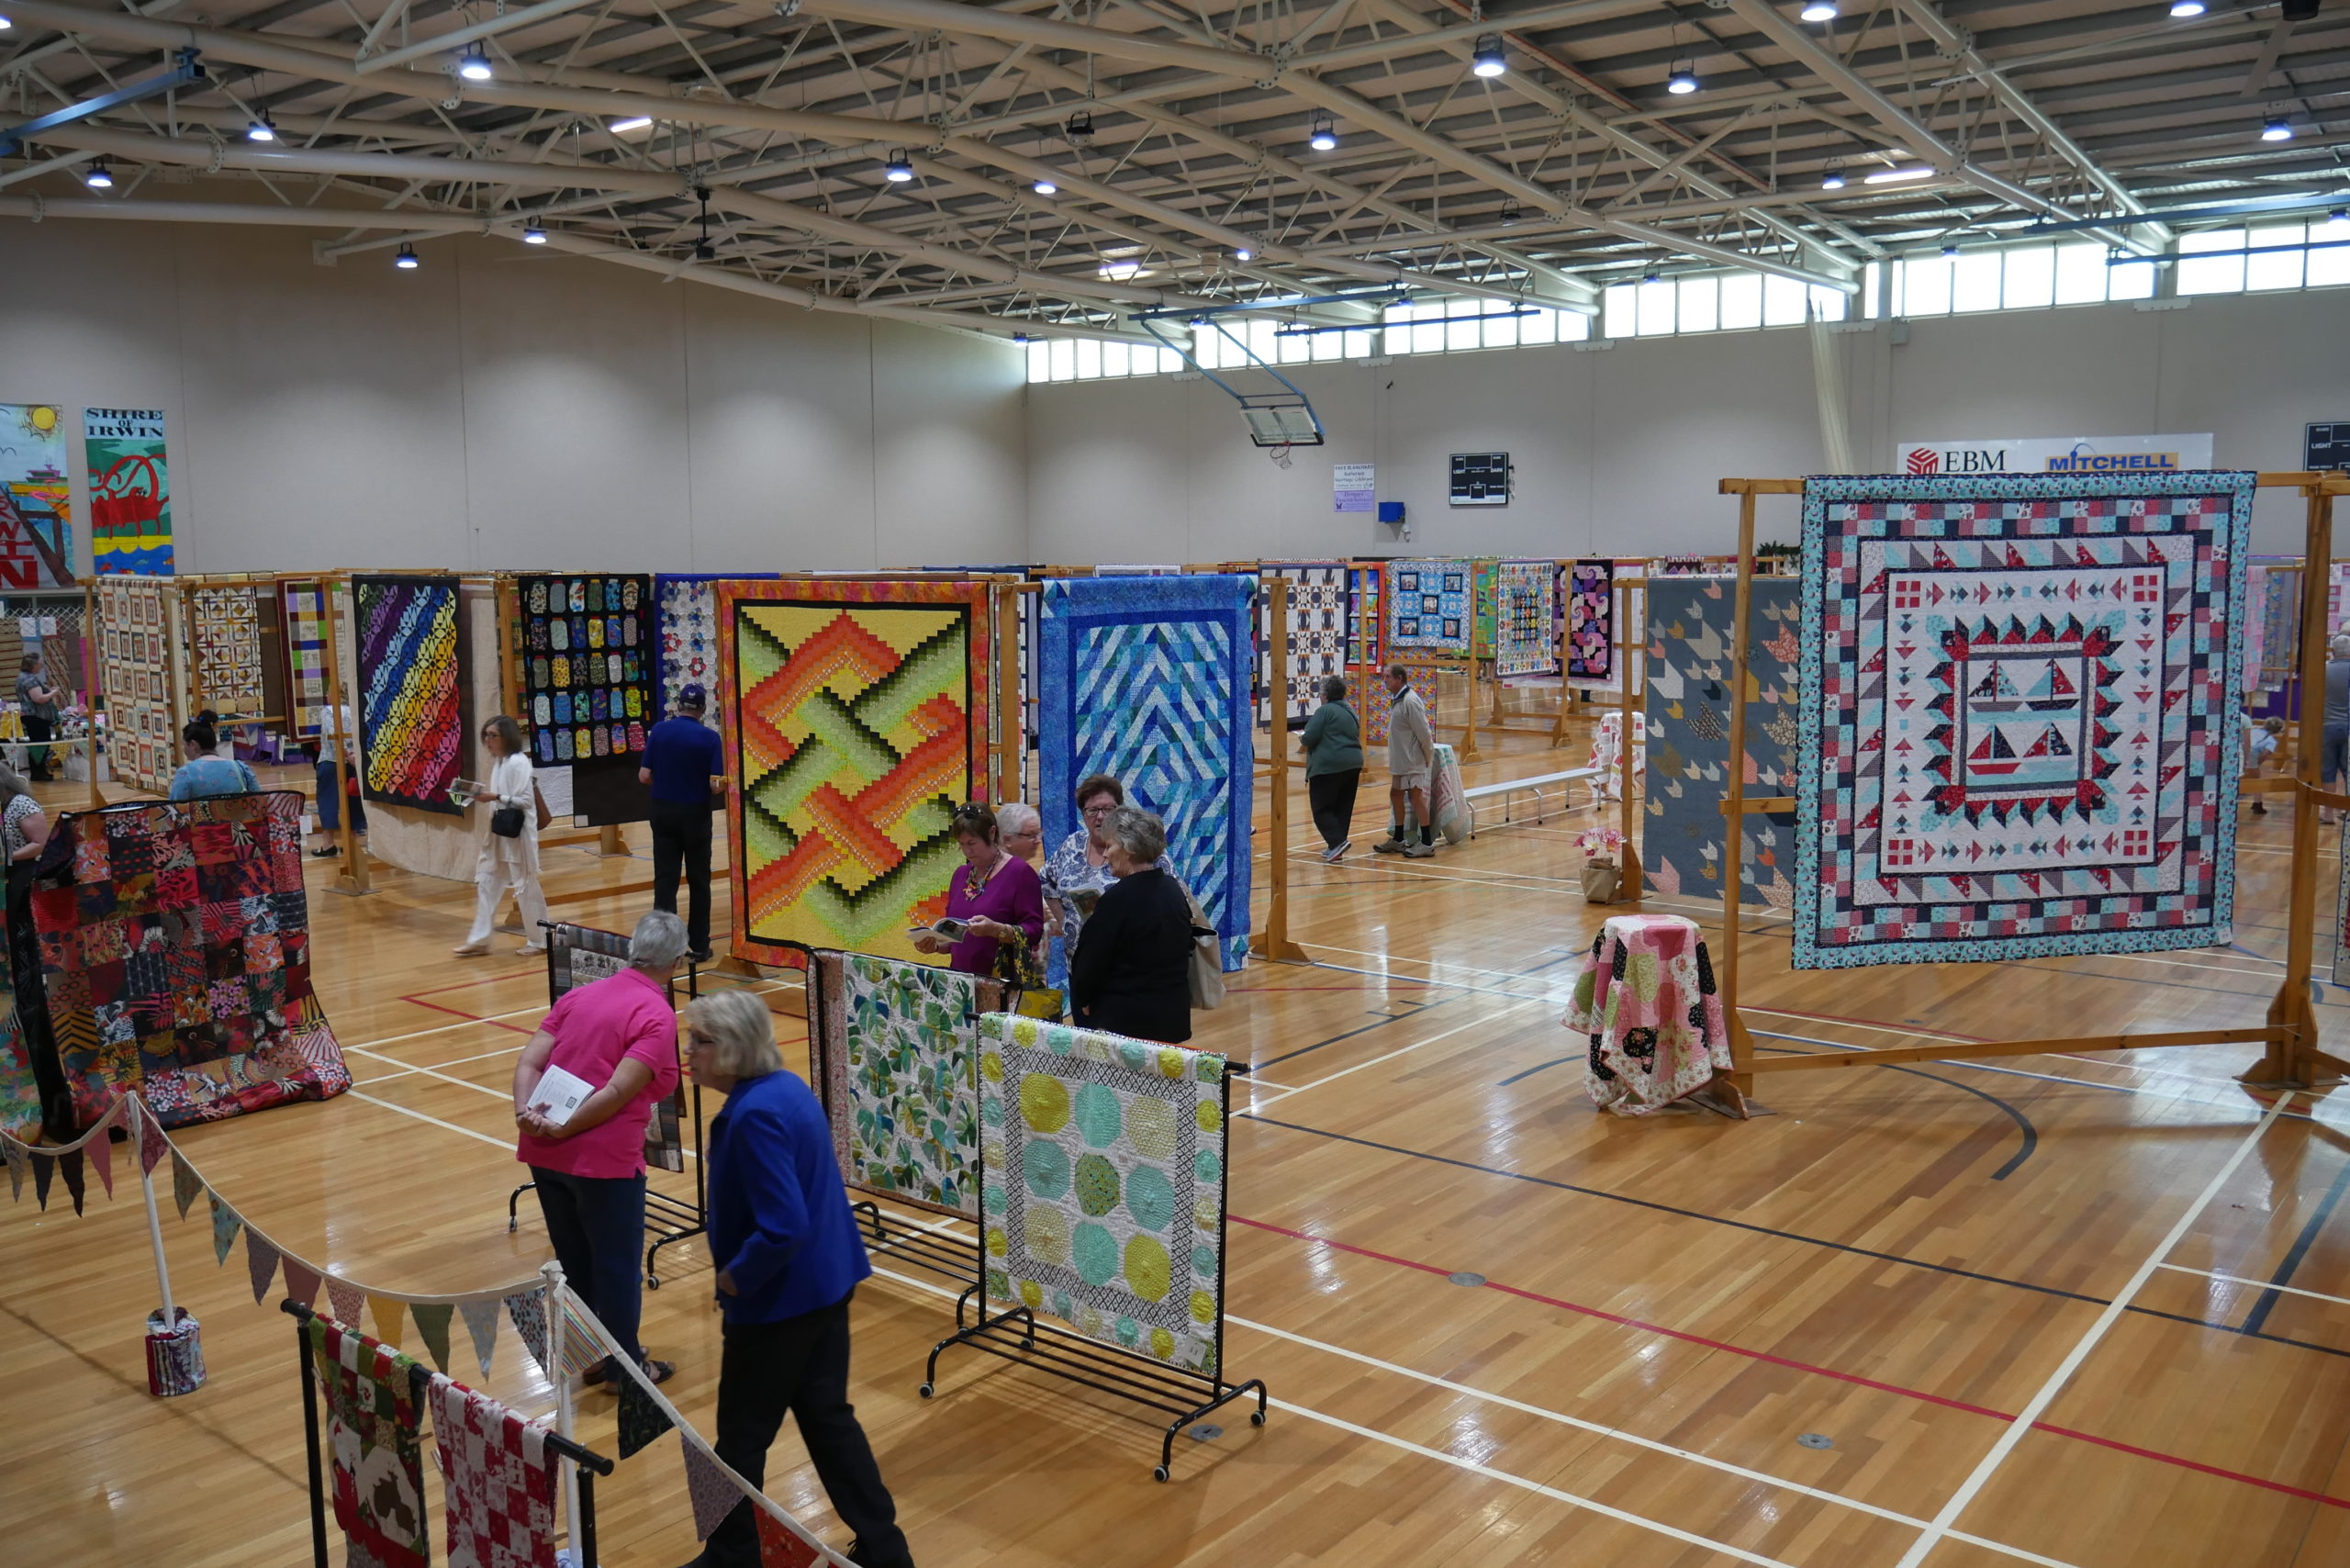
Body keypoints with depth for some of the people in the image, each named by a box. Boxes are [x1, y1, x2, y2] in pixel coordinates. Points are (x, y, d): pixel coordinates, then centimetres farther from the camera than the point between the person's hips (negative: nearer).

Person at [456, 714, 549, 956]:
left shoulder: (518, 762, -16)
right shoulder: (497, 760, 10)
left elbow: (525, 800, -20)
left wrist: (495, 797, -23)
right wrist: (483, 791, 2)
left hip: (517, 833, -9)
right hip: (497, 831, 9)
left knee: (526, 886, 1)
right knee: (486, 882, 10)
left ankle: (538, 940, 13)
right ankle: (479, 939, 16)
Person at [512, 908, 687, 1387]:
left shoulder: (580, 994, 10)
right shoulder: (657, 1015, -10)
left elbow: (528, 1063, 2)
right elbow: (619, 1092, -19)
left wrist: (526, 1113, -10)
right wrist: (563, 1129, -13)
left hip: (544, 1152, 7)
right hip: (604, 1158, -7)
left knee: (573, 1260, 21)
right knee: (618, 1266, 11)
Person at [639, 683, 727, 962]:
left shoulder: (659, 730, -3)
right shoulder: (709, 737, -10)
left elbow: (644, 776, -4)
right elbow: (716, 785, -15)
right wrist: (724, 785, 8)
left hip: (663, 811, 2)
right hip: (695, 814, -2)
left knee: (665, 879, 4)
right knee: (698, 881, 9)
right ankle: (699, 946, 13)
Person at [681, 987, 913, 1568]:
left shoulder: (755, 1115, -25)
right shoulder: (789, 1088, 4)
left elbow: (784, 1228, -30)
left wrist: (735, 1276, -15)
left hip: (778, 1299, -9)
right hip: (826, 1282, 9)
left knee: (742, 1434, 10)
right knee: (828, 1416, 18)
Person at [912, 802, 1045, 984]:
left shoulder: (1020, 873, -2)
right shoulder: (961, 875, 17)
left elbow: (1034, 931, -8)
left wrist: (995, 929, -21)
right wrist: (936, 945, 5)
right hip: (962, 981, 6)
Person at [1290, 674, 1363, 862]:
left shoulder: (1324, 711, -8)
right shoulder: (1350, 711, 18)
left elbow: (1310, 738, -15)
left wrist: (1302, 739, 8)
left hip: (1329, 766, -8)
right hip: (1353, 764, 8)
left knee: (1321, 808, -1)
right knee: (1343, 809, 12)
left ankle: (1338, 841, -17)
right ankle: (1336, 848, 13)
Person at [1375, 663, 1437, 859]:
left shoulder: (1410, 701, -20)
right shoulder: (1396, 700, 10)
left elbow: (1423, 733, -18)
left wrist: (1428, 757, -10)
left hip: (1413, 760, -10)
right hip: (1400, 760, 10)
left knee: (1416, 797, -6)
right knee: (1396, 795, 15)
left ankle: (1426, 844, 1)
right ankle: (1398, 840, 28)